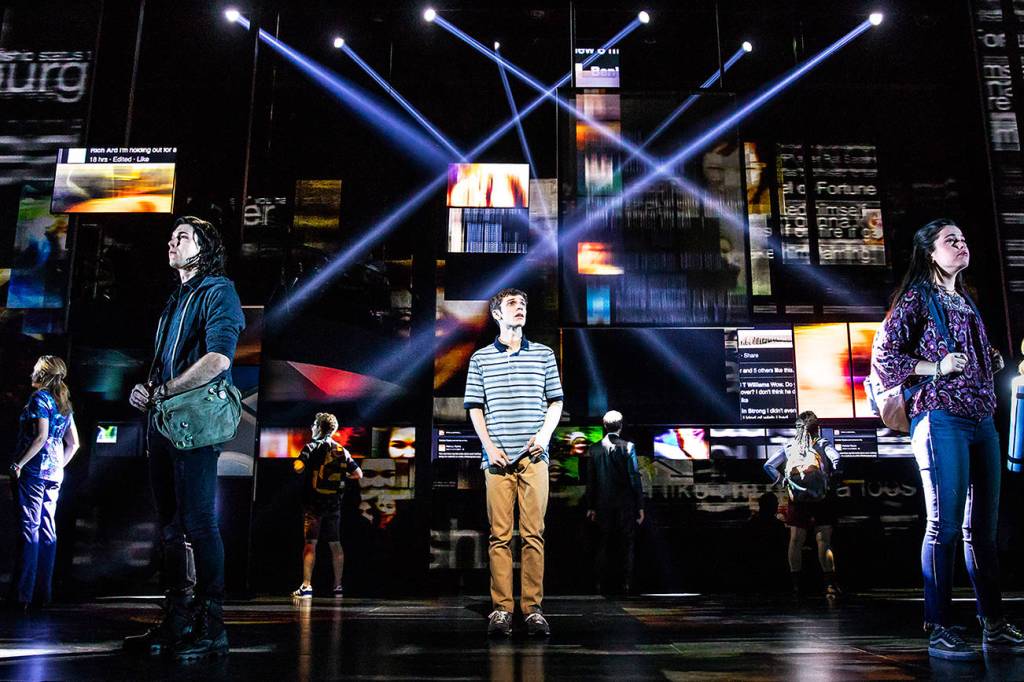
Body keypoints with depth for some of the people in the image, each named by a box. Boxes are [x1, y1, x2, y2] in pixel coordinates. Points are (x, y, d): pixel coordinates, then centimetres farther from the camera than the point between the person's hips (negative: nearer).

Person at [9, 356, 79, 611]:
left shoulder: (40, 398, -7)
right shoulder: (64, 403, 16)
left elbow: (41, 437, -18)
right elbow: (73, 443, 16)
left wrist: (18, 464, -13)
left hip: (34, 469, -7)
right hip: (54, 473, 7)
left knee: (29, 528, -7)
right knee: (48, 529, 8)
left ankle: (24, 596, -7)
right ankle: (44, 593, 11)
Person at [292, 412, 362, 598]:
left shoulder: (312, 447, -5)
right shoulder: (342, 451, 9)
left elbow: (298, 468, -20)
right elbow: (359, 474, 9)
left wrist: (297, 462, 3)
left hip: (314, 502, -4)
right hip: (334, 503, 4)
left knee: (310, 543, -7)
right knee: (335, 544, 11)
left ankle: (306, 586, -14)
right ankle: (338, 586, 17)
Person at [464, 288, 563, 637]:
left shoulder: (544, 354, 12)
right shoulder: (480, 358, 10)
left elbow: (556, 402, 13)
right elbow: (475, 407, 9)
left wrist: (544, 434, -4)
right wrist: (489, 446, -3)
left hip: (534, 456, 1)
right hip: (497, 458, 0)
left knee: (534, 533, -1)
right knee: (499, 534, -1)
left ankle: (533, 608, 4)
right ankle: (501, 608, 5)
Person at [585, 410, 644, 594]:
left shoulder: (595, 448, 1)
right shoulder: (628, 447, -7)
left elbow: (590, 480, 4)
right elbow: (635, 478, -7)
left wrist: (591, 507, 11)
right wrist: (640, 506, -2)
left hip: (603, 504, 2)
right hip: (625, 503, -2)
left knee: (603, 544, 9)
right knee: (626, 544, 4)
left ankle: (601, 583, 8)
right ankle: (626, 584, 2)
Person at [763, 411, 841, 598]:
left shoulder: (789, 446, 11)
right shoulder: (822, 444, 4)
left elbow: (768, 465, 5)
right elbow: (836, 458, -15)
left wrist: (780, 479, 11)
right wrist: (831, 476, 0)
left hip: (797, 500, 2)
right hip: (822, 500, -2)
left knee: (796, 541, 7)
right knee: (824, 542, 0)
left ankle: (796, 583, 8)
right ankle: (830, 583, -7)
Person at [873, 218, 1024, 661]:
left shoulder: (967, 303, 21)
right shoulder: (916, 298, 0)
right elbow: (883, 356, -6)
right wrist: (935, 368, -14)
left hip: (981, 420, 7)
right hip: (941, 418, -7)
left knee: (983, 526, 9)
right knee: (945, 523, -9)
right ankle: (939, 629, -3)